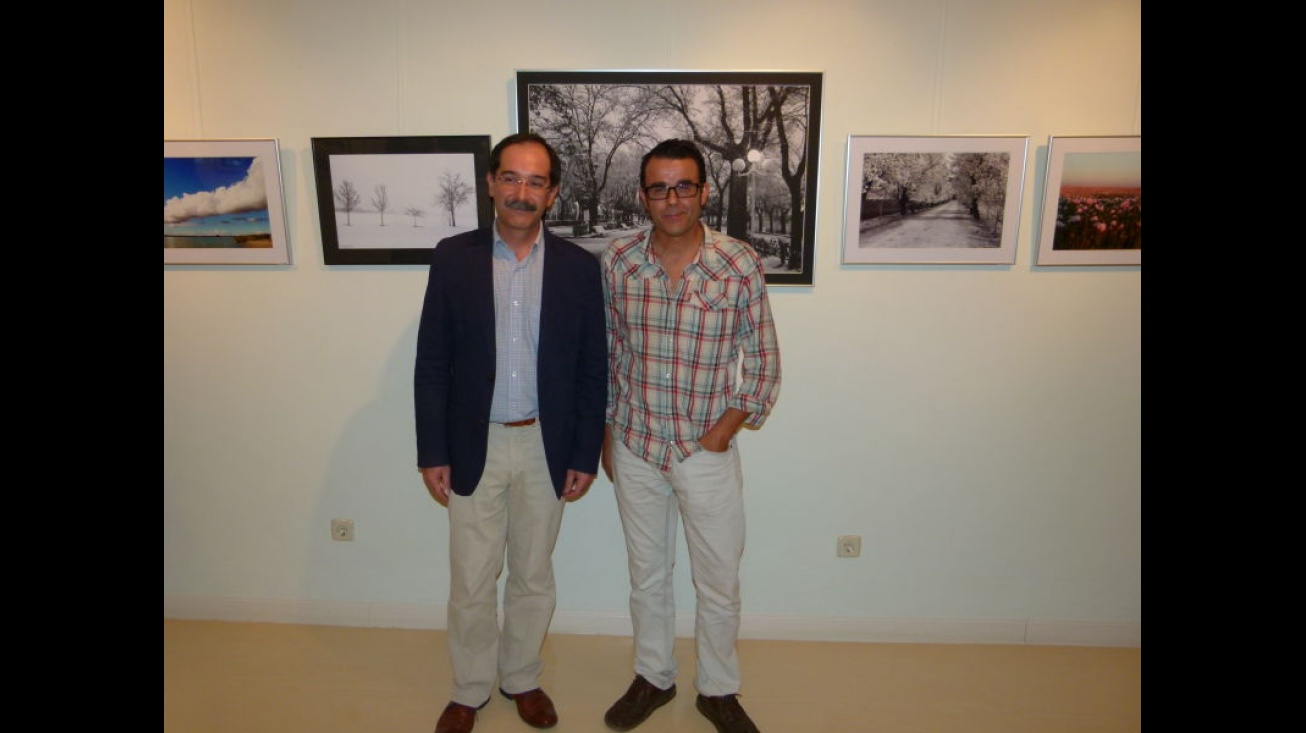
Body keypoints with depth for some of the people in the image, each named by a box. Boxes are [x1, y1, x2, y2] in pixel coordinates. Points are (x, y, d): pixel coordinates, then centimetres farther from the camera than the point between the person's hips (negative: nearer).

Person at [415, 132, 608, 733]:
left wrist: (585, 456, -2)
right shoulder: (453, 257, -4)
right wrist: (432, 452, -5)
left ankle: (521, 678, 39)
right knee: (471, 581, 12)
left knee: (533, 576, 16)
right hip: (474, 446, 0)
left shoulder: (579, 266, -3)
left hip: (546, 445, 1)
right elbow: (431, 364, -2)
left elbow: (593, 371, -1)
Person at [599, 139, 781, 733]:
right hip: (634, 446, 2)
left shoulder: (741, 266, -11)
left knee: (719, 583, 11)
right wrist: (607, 435, 7)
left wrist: (724, 430, -8)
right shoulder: (616, 262, -5)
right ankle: (653, 678, 41)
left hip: (708, 450, -1)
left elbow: (764, 361, -3)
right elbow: (606, 354, 5)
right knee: (647, 574, 18)